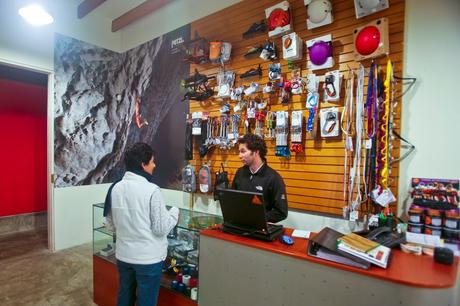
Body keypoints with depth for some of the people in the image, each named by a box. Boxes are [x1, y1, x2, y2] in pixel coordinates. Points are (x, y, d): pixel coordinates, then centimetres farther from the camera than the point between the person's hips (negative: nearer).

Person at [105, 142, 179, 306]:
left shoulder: (115, 188, -4)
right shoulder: (152, 190, -22)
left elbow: (110, 225, 5)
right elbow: (161, 229, -17)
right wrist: (174, 212, -1)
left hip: (123, 255, 6)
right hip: (149, 258, -6)